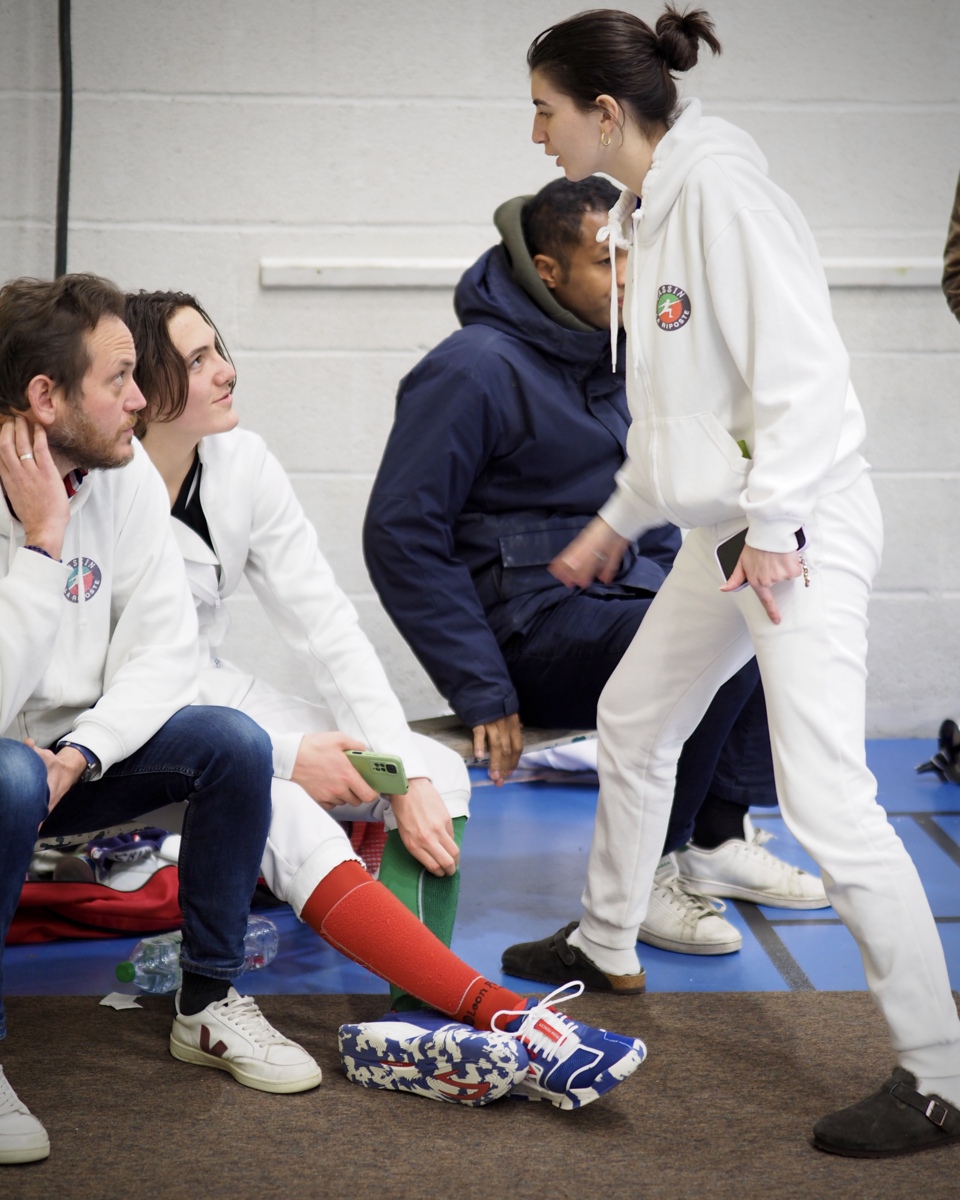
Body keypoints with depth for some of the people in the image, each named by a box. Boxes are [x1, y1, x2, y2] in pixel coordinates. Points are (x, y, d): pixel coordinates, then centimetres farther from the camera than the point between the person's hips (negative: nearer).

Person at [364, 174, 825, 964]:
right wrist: (481, 691, -19)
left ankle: (718, 838, 0)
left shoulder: (613, 353, 12)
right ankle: (641, 875, -12)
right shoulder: (475, 369, -13)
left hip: (619, 596, 9)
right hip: (530, 625, -9)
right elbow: (399, 535, -16)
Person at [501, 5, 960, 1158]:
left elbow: (802, 367, -21)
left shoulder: (720, 189, -16)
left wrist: (774, 524, -23)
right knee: (631, 720, 23)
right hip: (721, 527, 10)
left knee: (825, 799, -15)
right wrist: (615, 519, 28)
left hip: (801, 529, -10)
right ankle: (605, 946, 44)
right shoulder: (644, 211, 13)